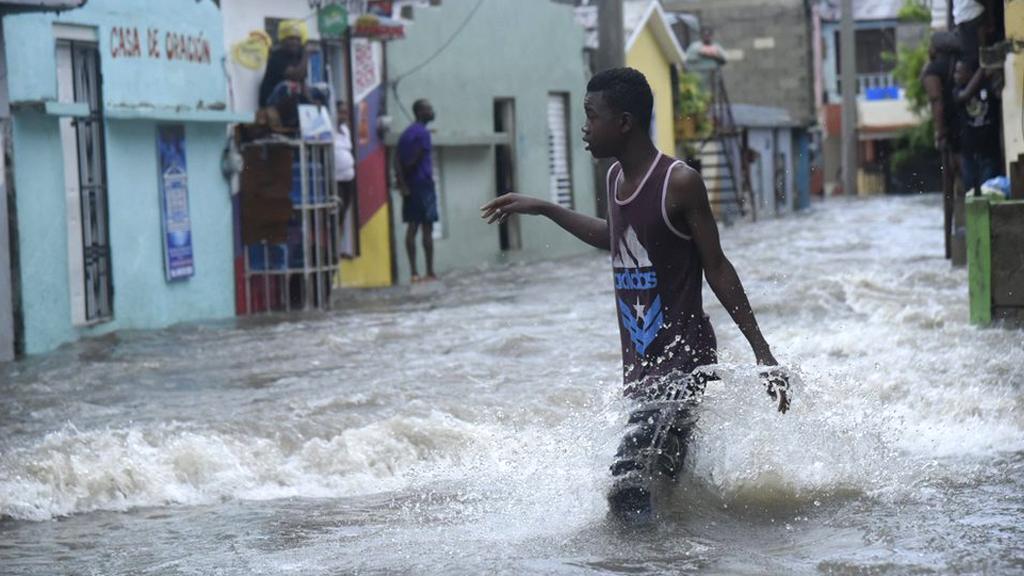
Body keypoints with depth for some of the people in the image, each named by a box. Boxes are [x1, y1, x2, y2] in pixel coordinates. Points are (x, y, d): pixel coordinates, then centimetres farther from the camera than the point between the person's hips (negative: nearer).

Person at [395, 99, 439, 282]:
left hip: (409, 186, 8)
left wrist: (402, 183, 0)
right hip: (423, 184, -8)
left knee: (412, 228, 6)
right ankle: (430, 272, -3)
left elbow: (398, 160, 7)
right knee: (427, 229, -4)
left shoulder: (407, 133, 14)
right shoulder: (423, 133, -11)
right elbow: (416, 159, -16)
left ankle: (414, 272, 4)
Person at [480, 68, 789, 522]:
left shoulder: (679, 182, -13)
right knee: (667, 474, 13)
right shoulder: (616, 178, 10)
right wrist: (543, 209, 34)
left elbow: (717, 269, -9)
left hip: (683, 360, -8)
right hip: (638, 364, 8)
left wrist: (762, 353, -8)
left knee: (629, 486, -20)